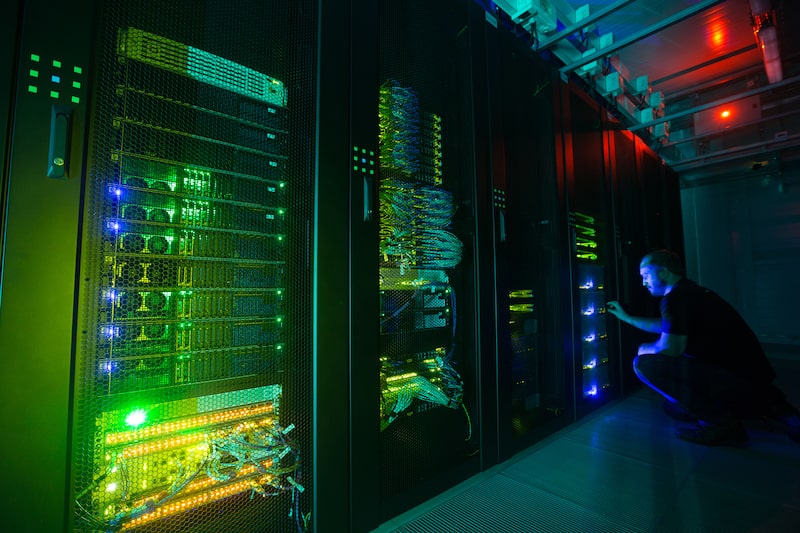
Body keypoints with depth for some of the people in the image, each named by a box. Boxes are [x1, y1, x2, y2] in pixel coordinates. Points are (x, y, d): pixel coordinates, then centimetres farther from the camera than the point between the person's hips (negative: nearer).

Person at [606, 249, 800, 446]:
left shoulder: (676, 298, -20)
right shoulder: (691, 291, 12)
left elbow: (670, 349, -24)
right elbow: (666, 327, 27)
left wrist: (645, 349, -3)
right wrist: (627, 317, 29)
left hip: (738, 380, -10)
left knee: (643, 363, -21)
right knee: (674, 406, 24)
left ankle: (719, 421, -8)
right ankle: (767, 405, 20)